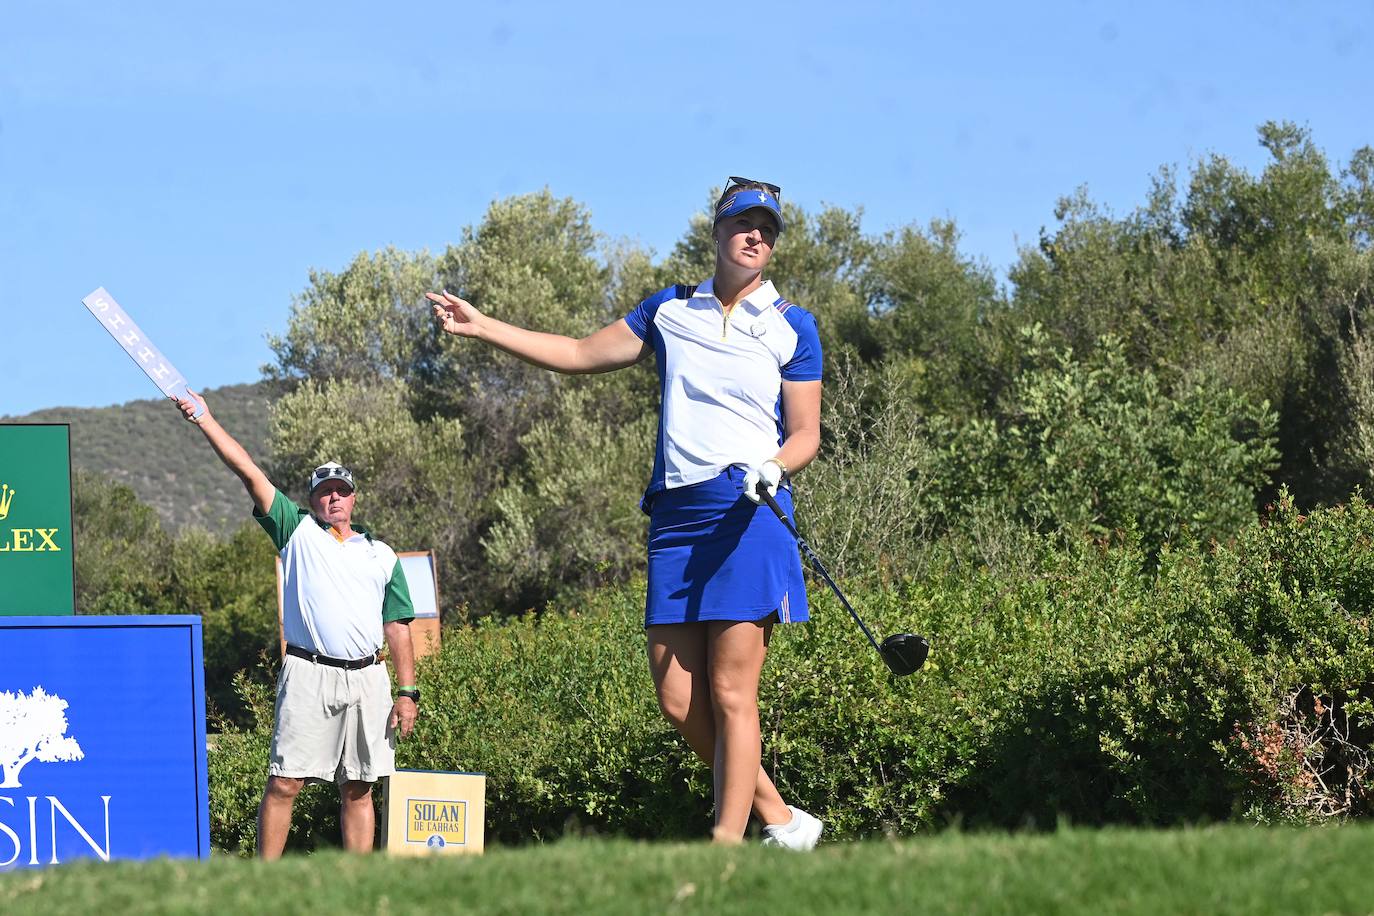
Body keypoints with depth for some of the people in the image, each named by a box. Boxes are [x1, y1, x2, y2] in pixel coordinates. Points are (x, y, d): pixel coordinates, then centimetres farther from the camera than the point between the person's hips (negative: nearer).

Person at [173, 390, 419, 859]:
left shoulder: (382, 555, 17)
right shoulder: (298, 531, 11)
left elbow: (397, 626, 14)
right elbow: (249, 472, 6)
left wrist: (407, 692, 6)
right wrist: (205, 420, 0)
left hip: (366, 678, 3)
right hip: (309, 675, -3)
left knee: (358, 788, 5)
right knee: (284, 782, -8)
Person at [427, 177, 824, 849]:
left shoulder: (791, 327, 7)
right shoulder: (671, 311, 18)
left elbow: (806, 434, 6)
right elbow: (580, 354, 24)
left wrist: (774, 466, -16)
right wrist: (481, 327, 19)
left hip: (747, 514, -5)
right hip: (675, 515, 5)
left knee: (730, 693, -11)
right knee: (677, 700, -1)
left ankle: (727, 845, -9)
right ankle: (780, 819, 12)